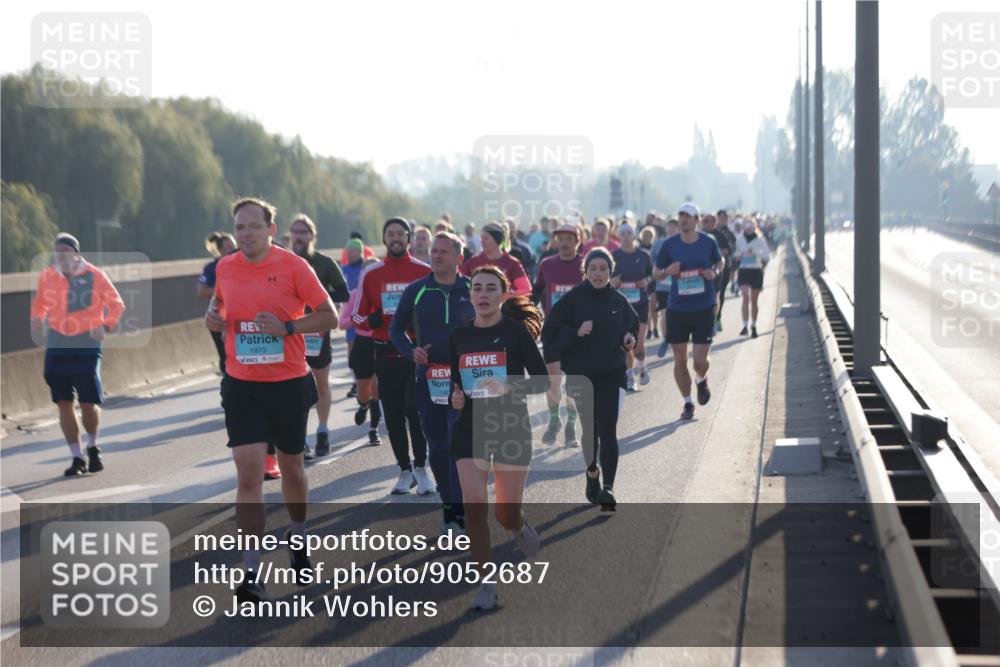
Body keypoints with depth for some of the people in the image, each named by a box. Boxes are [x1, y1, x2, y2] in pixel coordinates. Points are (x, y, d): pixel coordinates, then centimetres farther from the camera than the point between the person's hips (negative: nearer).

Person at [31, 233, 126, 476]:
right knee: (63, 403, 2)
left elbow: (117, 305, 1)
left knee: (88, 403, -5)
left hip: (87, 347, -3)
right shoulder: (47, 276, 3)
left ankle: (93, 447, 24)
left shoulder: (94, 276, -6)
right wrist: (37, 319, -2)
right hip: (57, 347, 3)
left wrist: (106, 326, -17)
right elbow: (39, 303, 20)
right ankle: (77, 458, 14)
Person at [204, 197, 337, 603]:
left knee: (291, 467, 15)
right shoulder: (225, 268, 2)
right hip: (241, 385, 1)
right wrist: (213, 316, -1)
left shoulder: (294, 267, -9)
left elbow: (329, 316, -5)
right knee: (248, 474, -9)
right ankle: (252, 573, -9)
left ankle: (297, 538, 43)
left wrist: (287, 326, -20)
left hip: (289, 383, -1)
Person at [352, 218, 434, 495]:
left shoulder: (425, 272, 1)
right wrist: (374, 320, -13)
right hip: (386, 354, 2)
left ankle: (420, 467, 3)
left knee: (415, 409, -13)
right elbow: (357, 316, 8)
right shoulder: (371, 274, 6)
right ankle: (405, 471, 20)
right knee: (393, 416, 7)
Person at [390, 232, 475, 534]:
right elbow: (396, 329, 13)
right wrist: (411, 351, -6)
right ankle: (449, 506, 20)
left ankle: (462, 511, -10)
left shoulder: (472, 291, 3)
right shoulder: (415, 291, 5)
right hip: (428, 379, 2)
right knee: (438, 447, 8)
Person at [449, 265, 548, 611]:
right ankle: (487, 585, -1)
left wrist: (508, 387, -21)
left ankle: (521, 528, 42)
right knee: (474, 505, -12)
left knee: (507, 513, 2)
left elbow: (542, 380, -6)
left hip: (512, 427, -2)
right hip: (470, 427, 2)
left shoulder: (516, 331, -5)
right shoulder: (459, 336, 5)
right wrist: (455, 397, -5)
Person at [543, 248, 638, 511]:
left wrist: (630, 339, -2)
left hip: (612, 375, 0)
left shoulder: (619, 301, 4)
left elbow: (633, 326, 20)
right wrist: (577, 332, -21)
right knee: (589, 429, 12)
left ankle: (608, 487, -18)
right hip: (580, 375, 0)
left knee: (608, 430, -12)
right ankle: (592, 472, 37)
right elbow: (549, 335, -7)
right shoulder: (571, 300, -5)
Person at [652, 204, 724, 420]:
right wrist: (667, 271, -15)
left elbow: (719, 262, 18)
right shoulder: (669, 244, -1)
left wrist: (715, 272, -4)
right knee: (679, 359, 3)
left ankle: (701, 381, 30)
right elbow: (656, 273, 7)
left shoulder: (708, 242, -1)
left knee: (700, 359, -6)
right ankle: (688, 402, 20)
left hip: (704, 308, -1)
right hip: (677, 309, 1)